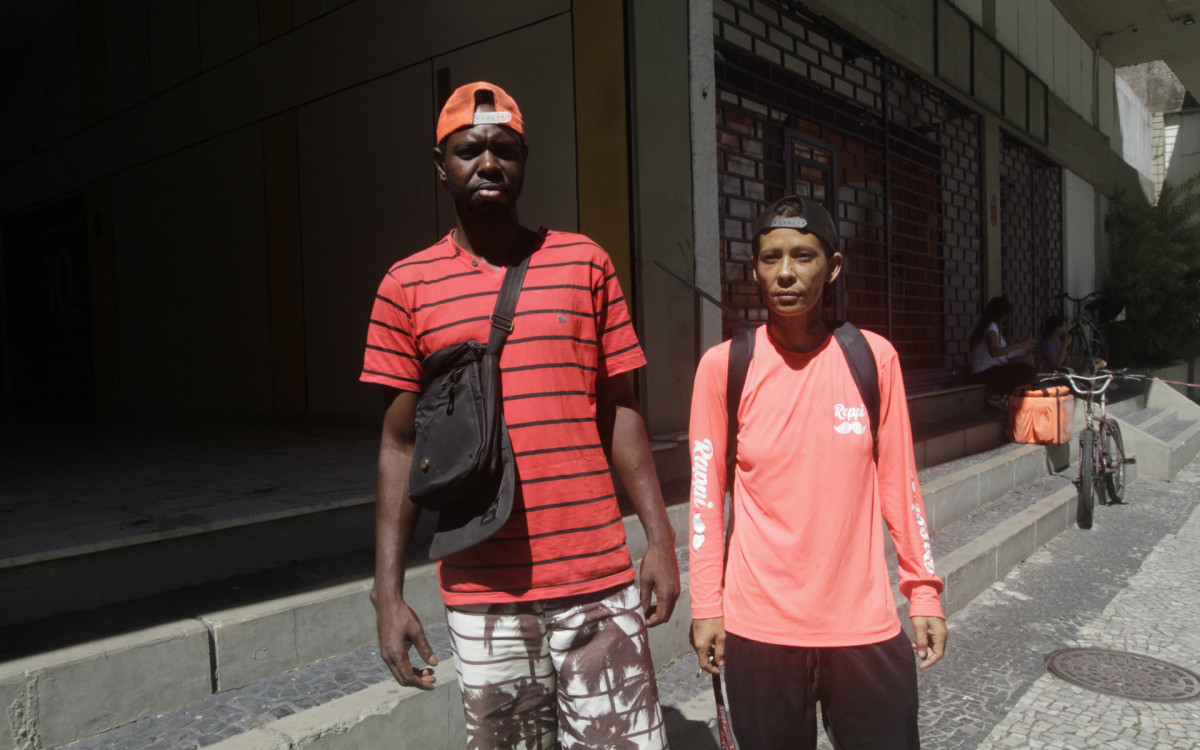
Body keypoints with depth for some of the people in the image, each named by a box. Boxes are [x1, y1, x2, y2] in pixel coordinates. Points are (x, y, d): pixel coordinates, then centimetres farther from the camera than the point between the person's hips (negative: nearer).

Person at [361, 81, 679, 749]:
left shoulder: (586, 263, 4)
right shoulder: (407, 287, 2)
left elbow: (620, 413, 7)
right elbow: (401, 445, 4)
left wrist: (660, 537, 2)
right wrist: (389, 591, 0)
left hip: (599, 580, 0)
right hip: (482, 596, 0)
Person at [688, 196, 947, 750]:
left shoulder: (874, 357, 0)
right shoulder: (723, 366, -4)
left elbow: (898, 482, 6)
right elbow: (707, 494, -1)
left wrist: (924, 592, 7)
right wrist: (707, 607, -1)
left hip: (865, 625, 2)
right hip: (760, 629, -1)